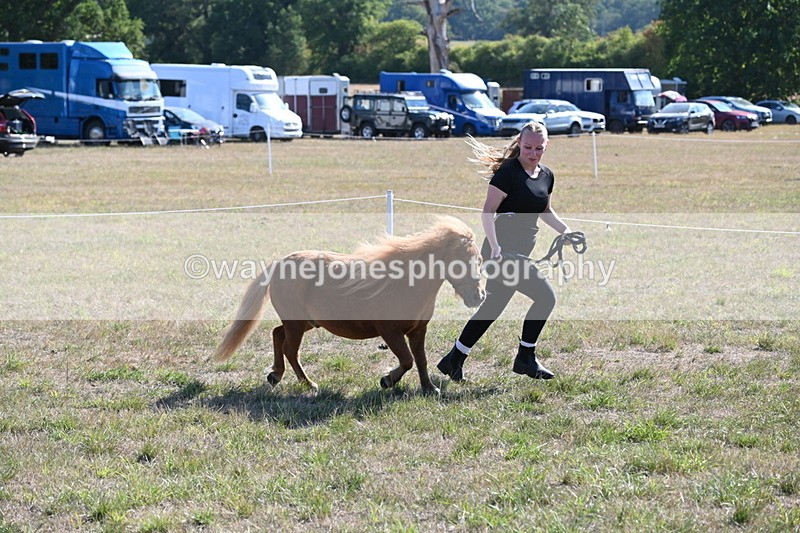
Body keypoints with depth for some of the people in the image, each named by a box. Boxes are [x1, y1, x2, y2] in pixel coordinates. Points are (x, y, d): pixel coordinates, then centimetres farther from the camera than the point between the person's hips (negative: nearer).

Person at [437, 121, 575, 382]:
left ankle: (454, 360, 21)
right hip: (503, 251, -9)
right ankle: (525, 358, 0)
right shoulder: (508, 172, -13)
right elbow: (488, 211, -17)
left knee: (492, 309, 12)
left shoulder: (547, 176, 12)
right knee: (545, 296, -12)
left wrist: (565, 229, 14)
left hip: (519, 253, 9)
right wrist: (495, 247, -27)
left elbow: (545, 211, 29)